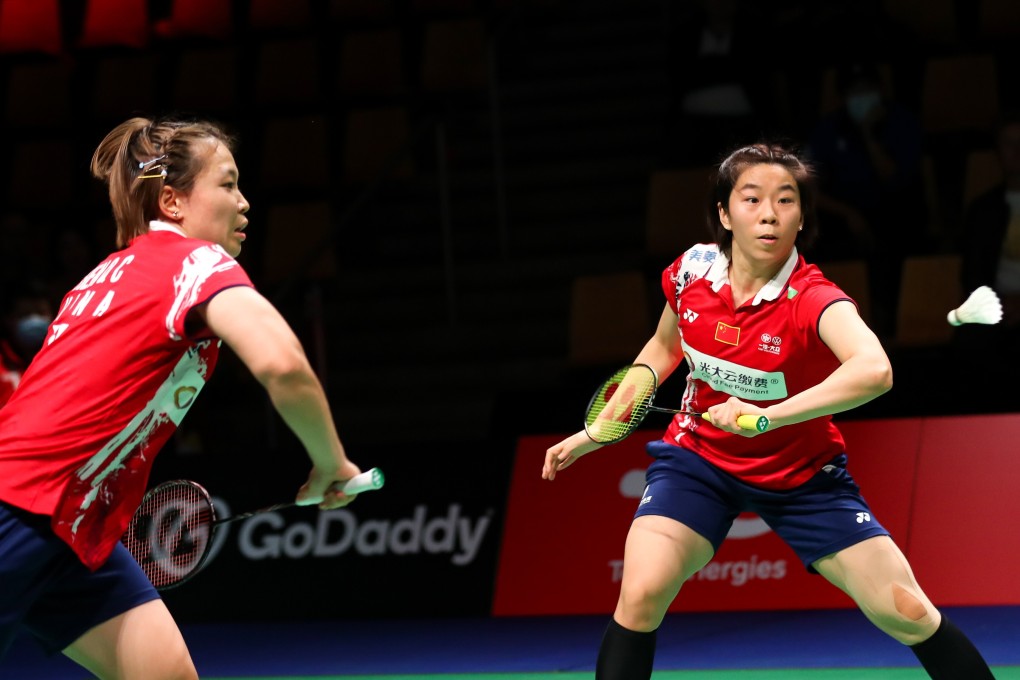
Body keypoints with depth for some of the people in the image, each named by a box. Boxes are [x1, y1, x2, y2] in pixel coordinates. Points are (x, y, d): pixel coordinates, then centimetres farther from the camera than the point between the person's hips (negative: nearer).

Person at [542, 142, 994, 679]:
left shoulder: (813, 301, -27)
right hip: (699, 456, 2)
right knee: (640, 595, -22)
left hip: (802, 473, -2)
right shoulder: (691, 272, -12)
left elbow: (873, 371, -49)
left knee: (906, 613, -8)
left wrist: (769, 416, -56)